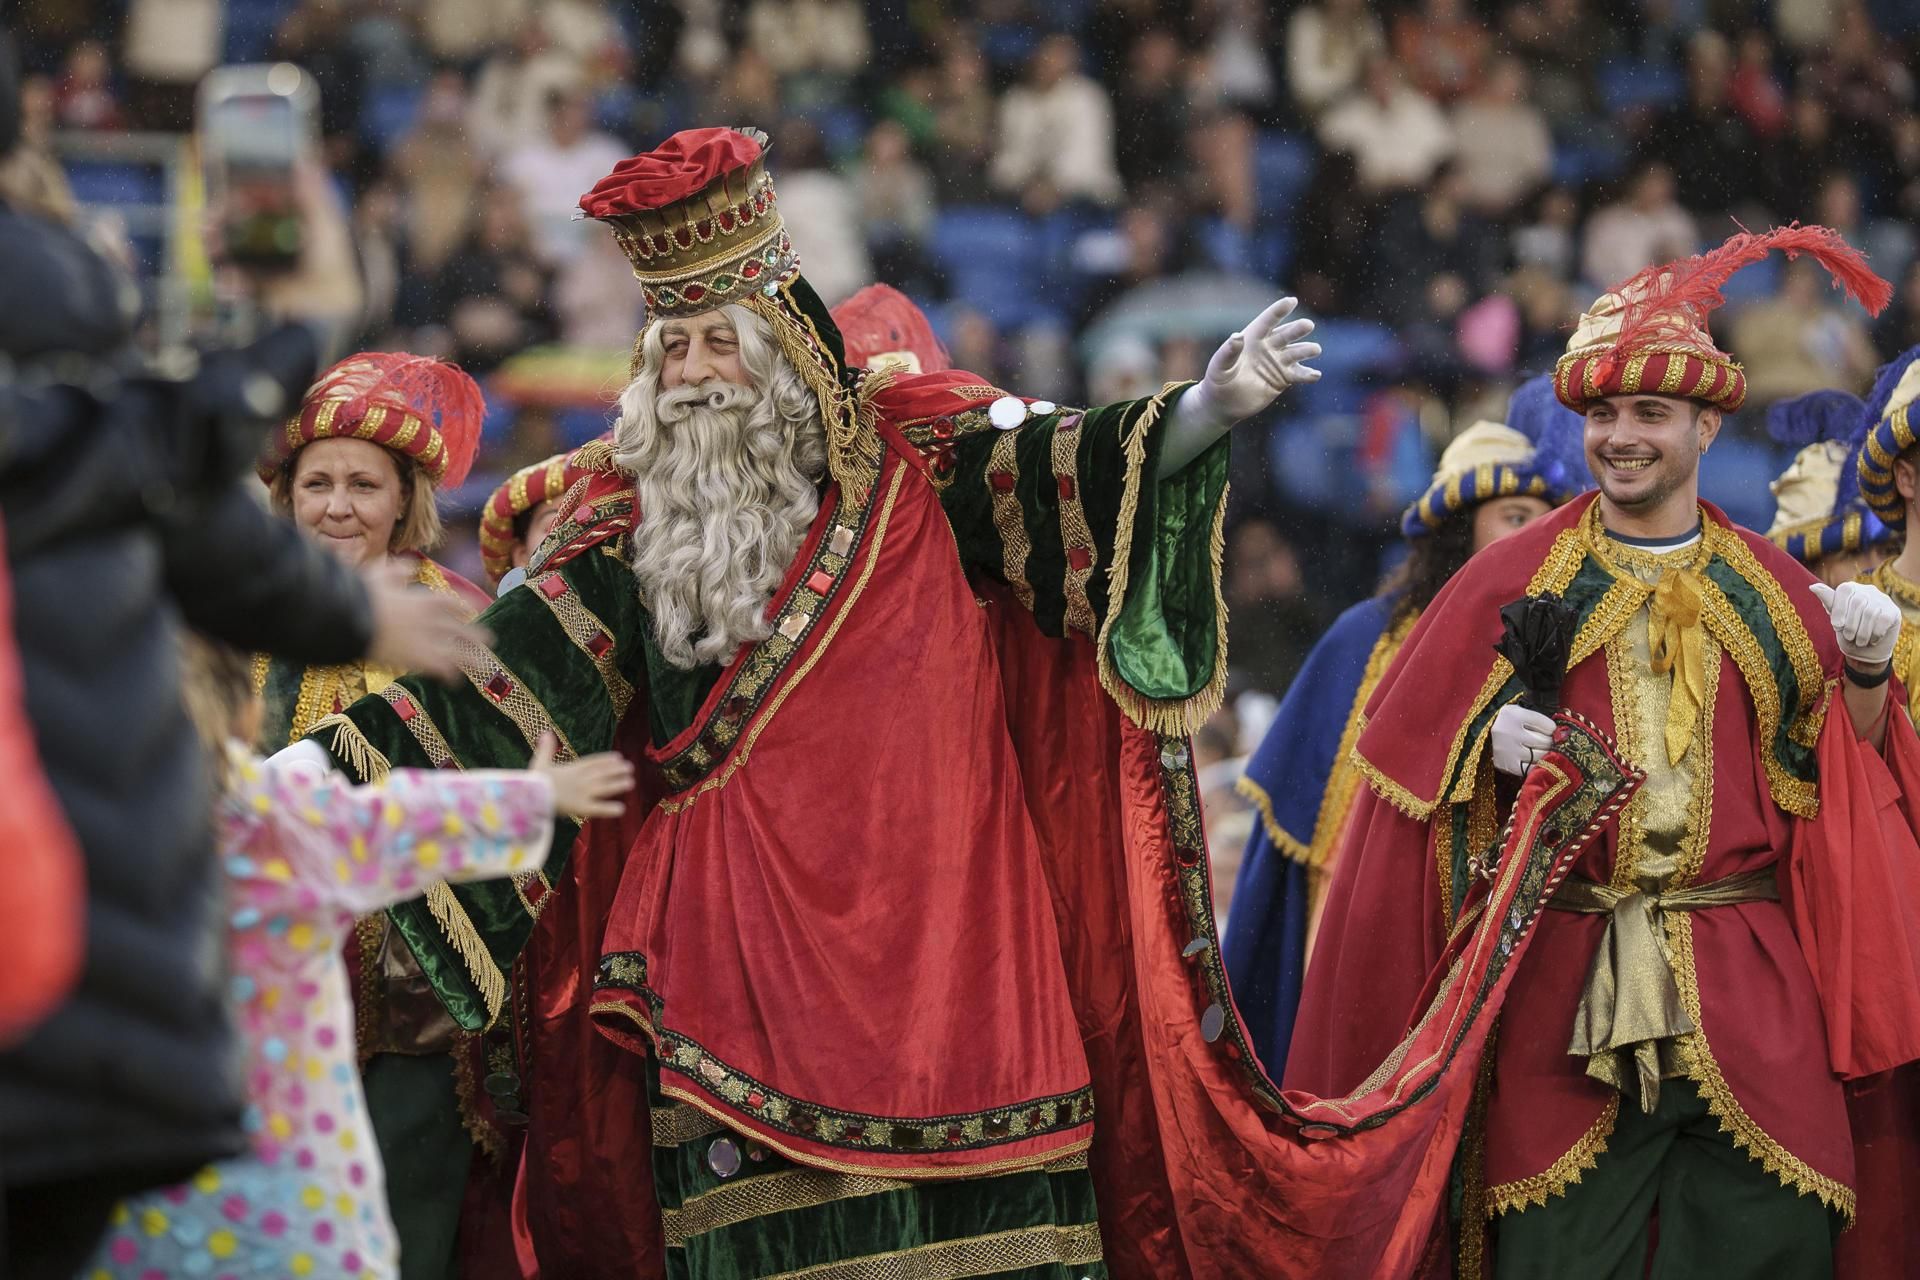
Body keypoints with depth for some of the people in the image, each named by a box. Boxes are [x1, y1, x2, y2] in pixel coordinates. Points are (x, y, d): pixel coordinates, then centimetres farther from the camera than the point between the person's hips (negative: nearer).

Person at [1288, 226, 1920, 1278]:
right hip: (1566, 984, -1)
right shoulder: (1512, 580, 7)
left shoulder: (1772, 592, 11)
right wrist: (1491, 746, -10)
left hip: (1749, 991, 1)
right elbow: (1415, 750, 9)